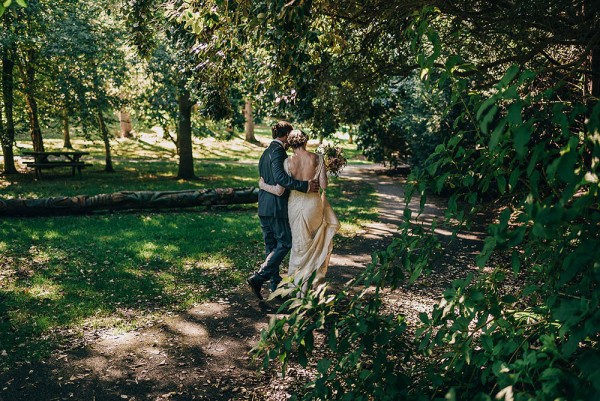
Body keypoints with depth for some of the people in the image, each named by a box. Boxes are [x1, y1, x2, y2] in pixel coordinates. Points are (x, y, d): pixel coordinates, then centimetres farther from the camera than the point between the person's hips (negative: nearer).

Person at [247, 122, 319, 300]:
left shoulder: (266, 152, 16)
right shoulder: (278, 151, -13)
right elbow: (280, 177, -28)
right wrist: (305, 185, -27)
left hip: (264, 207, 10)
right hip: (276, 207, -10)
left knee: (271, 246, 13)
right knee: (285, 243, -1)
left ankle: (275, 285, 21)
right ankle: (258, 278, -7)